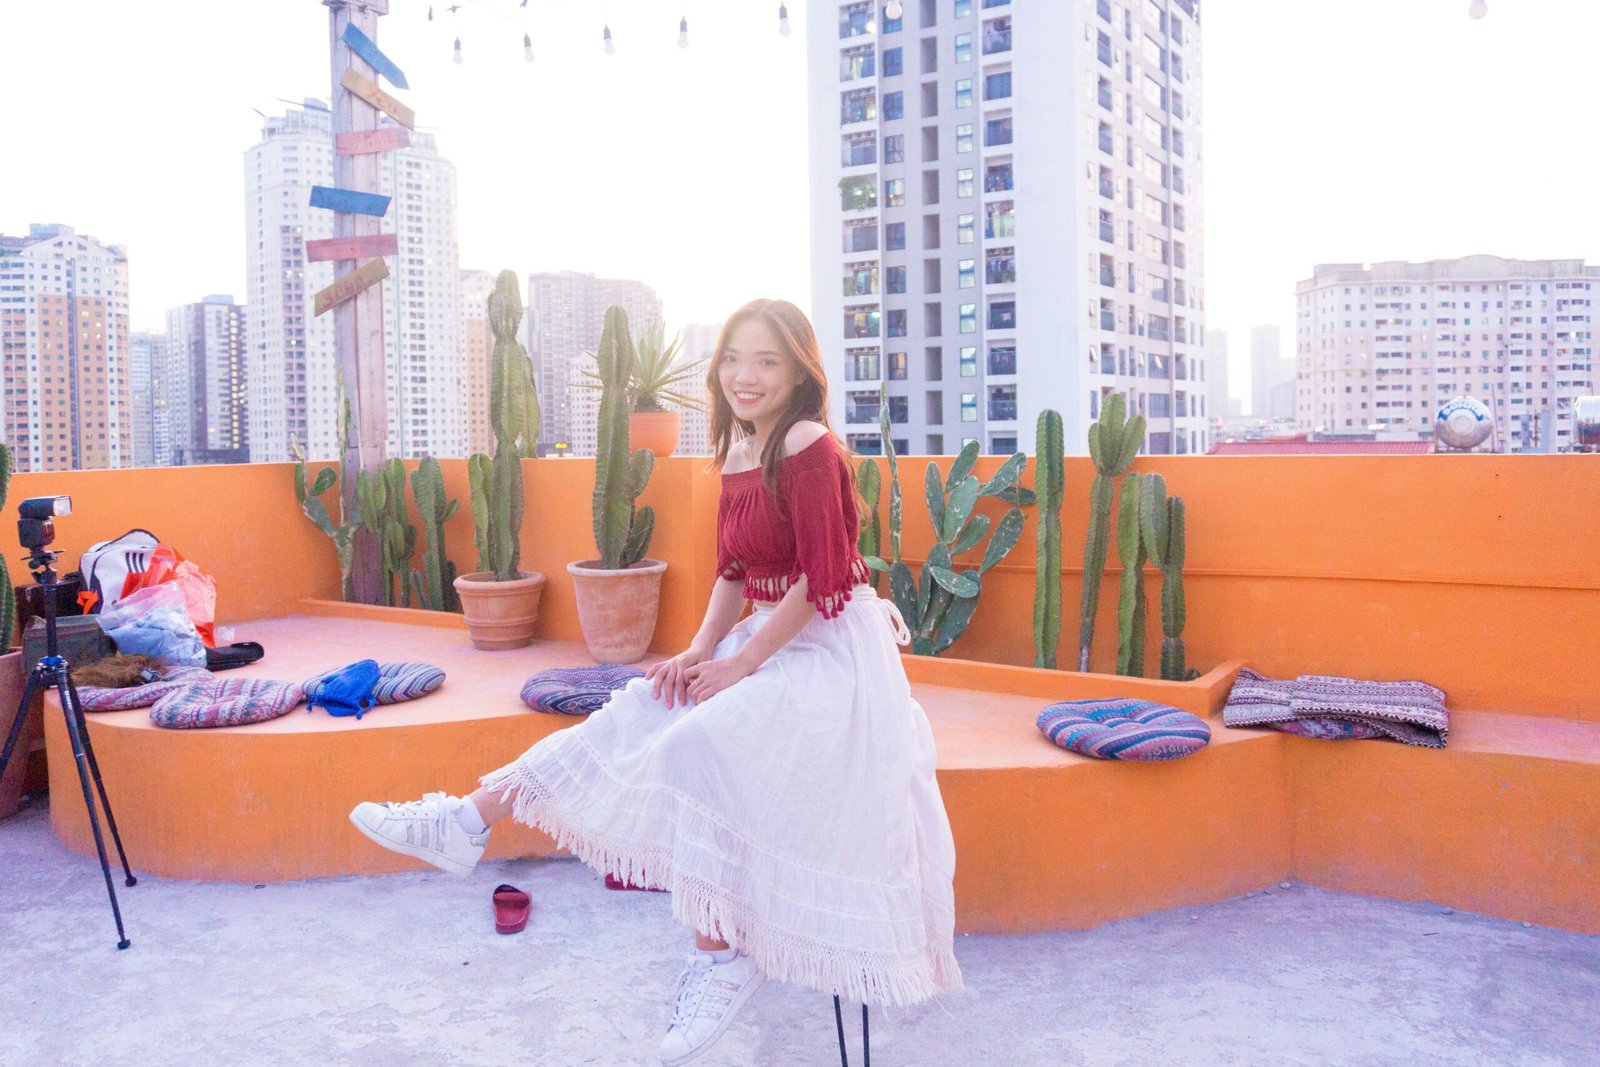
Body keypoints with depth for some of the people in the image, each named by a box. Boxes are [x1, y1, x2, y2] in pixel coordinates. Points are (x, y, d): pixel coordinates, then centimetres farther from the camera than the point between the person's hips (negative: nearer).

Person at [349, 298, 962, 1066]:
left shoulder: (808, 447, -18)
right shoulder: (739, 454, 8)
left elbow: (823, 581, -20)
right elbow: (732, 573, 12)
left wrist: (740, 663, -15)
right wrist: (701, 650, -3)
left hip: (828, 651, -8)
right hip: (767, 638, 8)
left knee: (698, 747, -24)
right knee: (635, 715, -1)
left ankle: (723, 955, -11)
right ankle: (472, 818, 1)